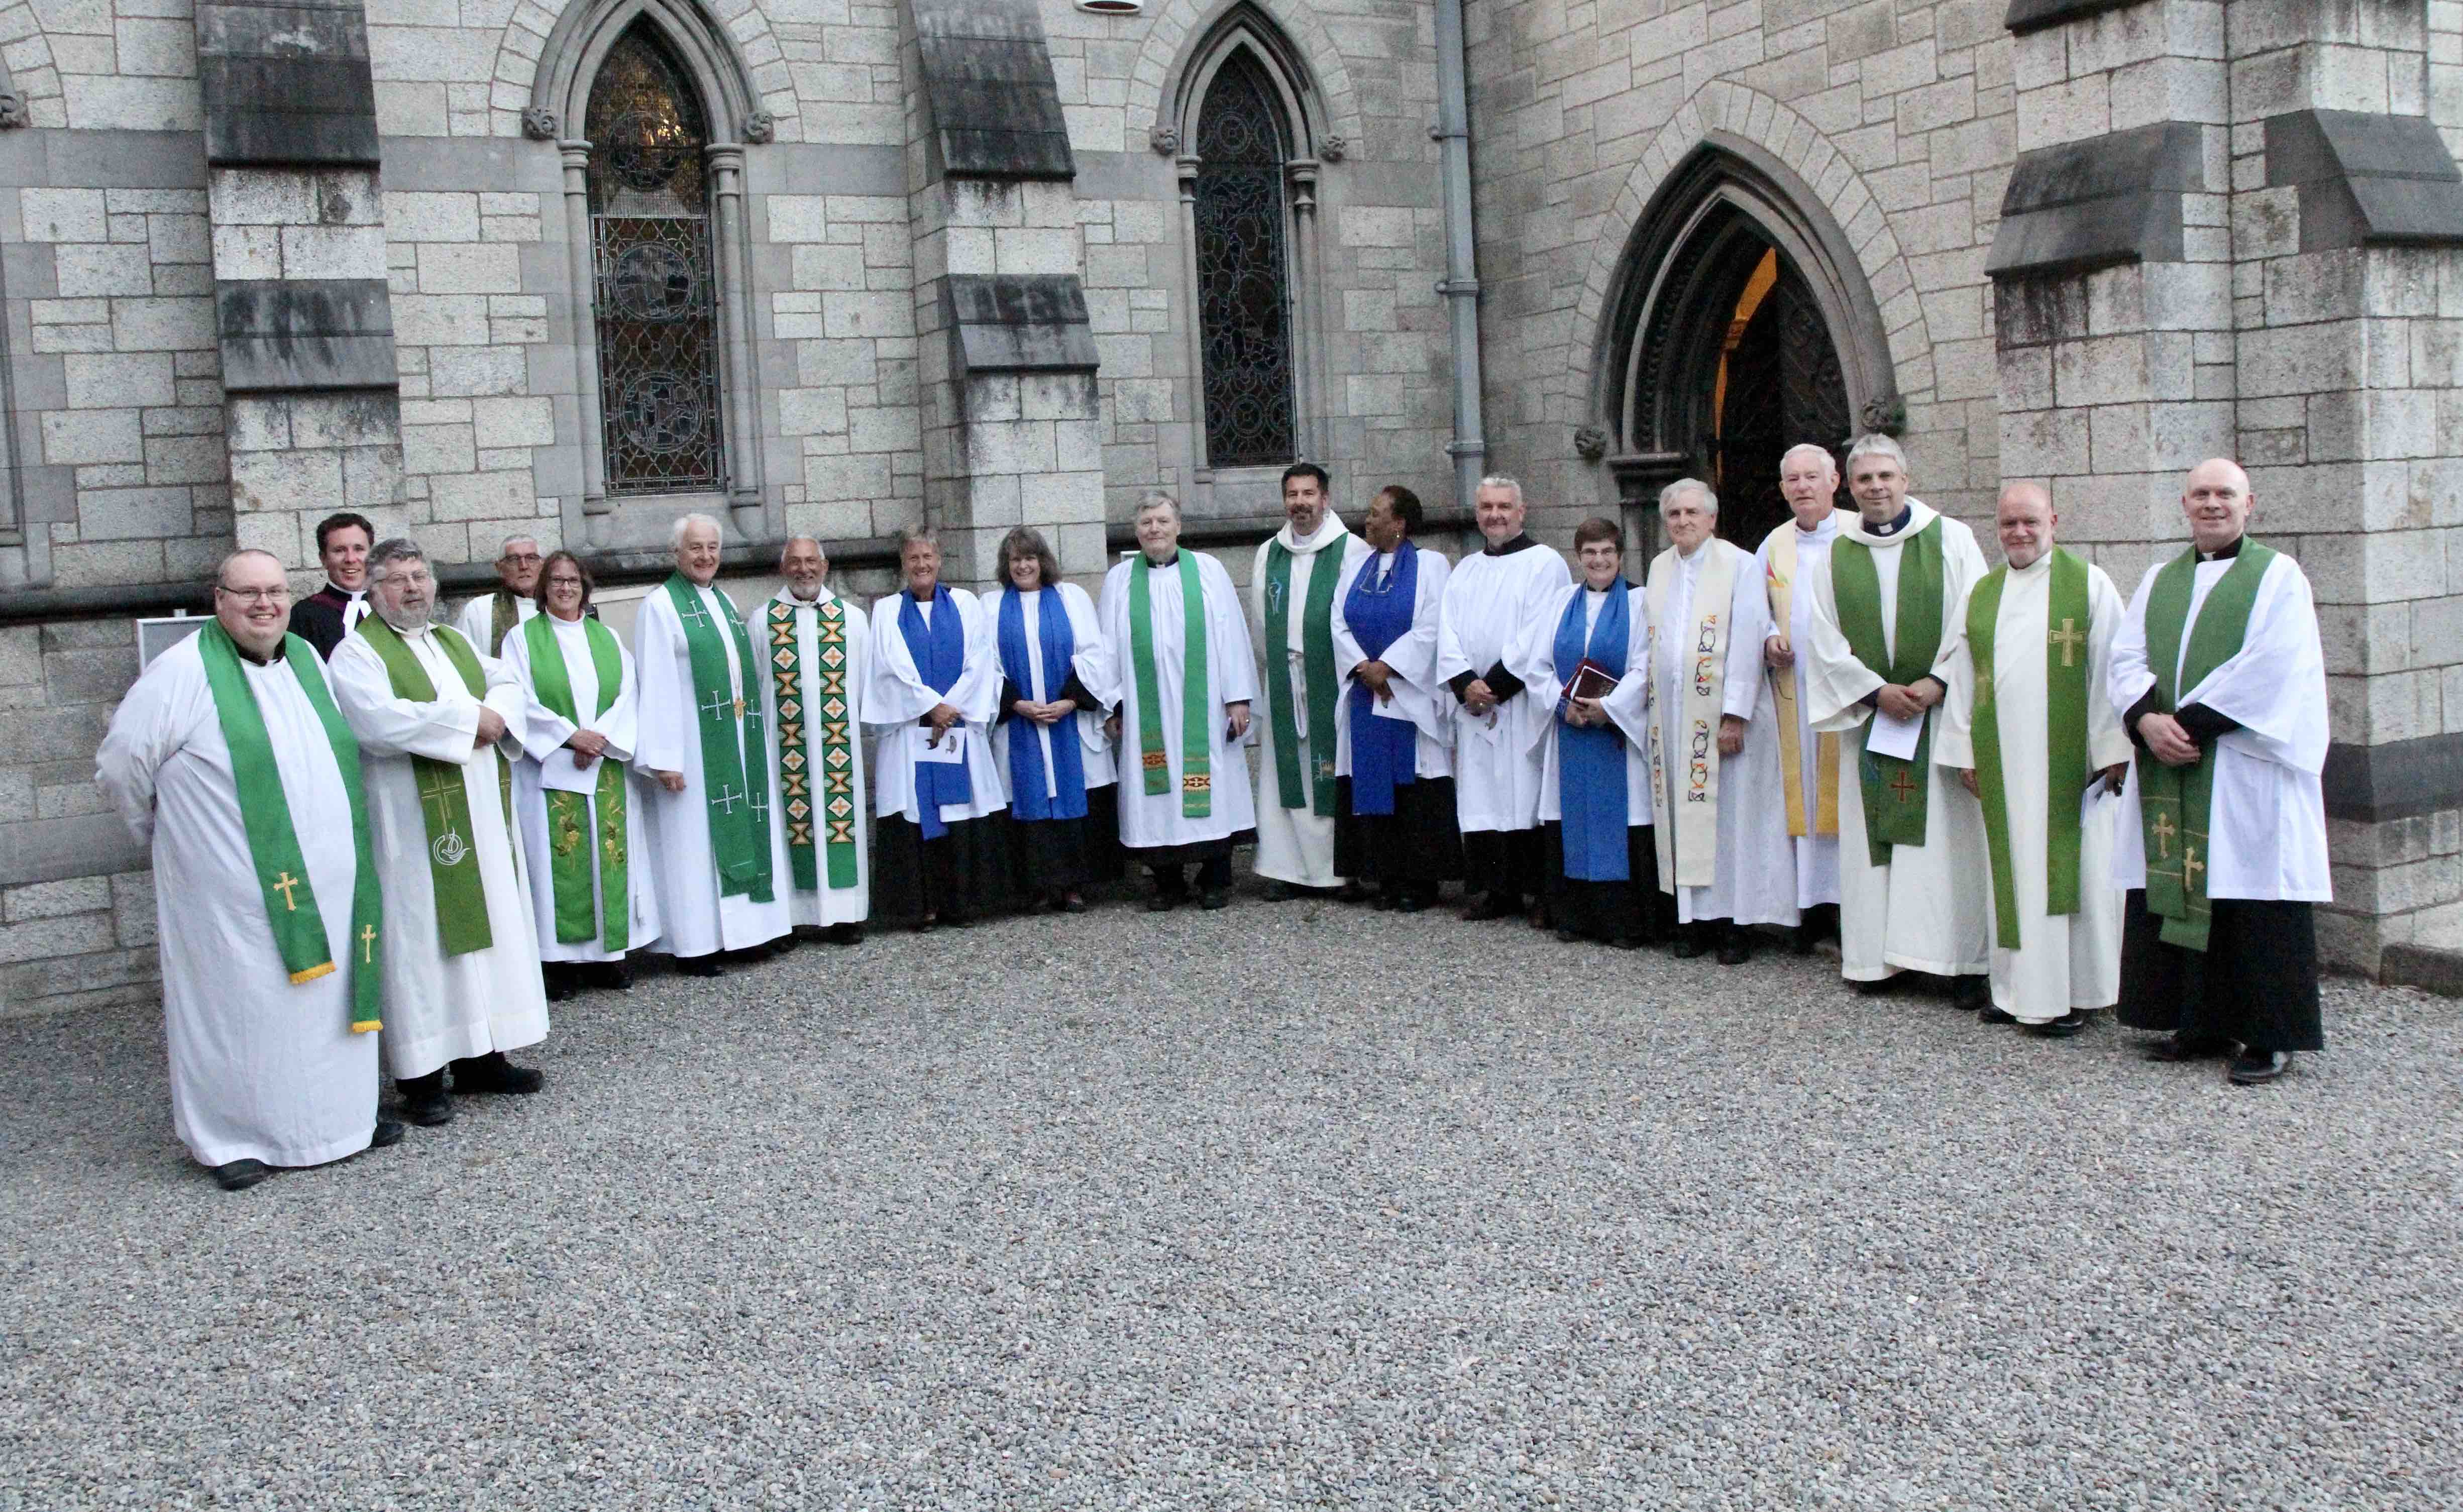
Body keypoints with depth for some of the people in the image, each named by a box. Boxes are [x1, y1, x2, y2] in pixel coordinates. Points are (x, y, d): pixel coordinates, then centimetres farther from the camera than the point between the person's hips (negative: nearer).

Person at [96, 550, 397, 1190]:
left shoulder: (307, 658, 9)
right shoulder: (184, 672, -11)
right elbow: (120, 767, -5)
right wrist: (175, 833, 7)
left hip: (324, 882, 6)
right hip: (233, 891, -6)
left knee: (331, 995, 12)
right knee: (239, 1004, 3)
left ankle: (342, 1109, 26)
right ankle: (232, 1137, 15)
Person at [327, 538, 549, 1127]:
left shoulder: (455, 642, 18)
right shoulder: (358, 652, -6)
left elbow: (508, 684, 13)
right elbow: (377, 722, -22)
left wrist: (495, 714, -11)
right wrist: (467, 717, -16)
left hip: (480, 816, 7)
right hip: (413, 825, -7)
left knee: (490, 923, 9)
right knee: (421, 937, -5)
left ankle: (480, 1055, 18)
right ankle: (420, 1074, 1)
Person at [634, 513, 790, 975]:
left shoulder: (725, 603, 15)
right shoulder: (660, 607, -7)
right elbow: (655, 688, -12)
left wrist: (754, 740, 14)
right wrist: (663, 758, -18)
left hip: (738, 741, 7)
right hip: (693, 745, -7)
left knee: (743, 830, 9)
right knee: (694, 839, -3)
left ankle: (744, 930, 17)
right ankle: (696, 946, 1)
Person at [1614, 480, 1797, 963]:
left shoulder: (1740, 567, -5)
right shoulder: (1660, 569, 13)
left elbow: (1747, 645, -10)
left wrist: (1735, 716, -16)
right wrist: (1612, 703, 7)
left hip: (1722, 717, -5)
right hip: (1672, 718, 5)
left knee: (1730, 814, -2)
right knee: (1684, 816, 6)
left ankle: (1737, 923, 4)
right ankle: (1695, 917, 12)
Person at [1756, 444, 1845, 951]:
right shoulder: (1774, 545, 14)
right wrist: (1768, 640, -1)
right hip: (1793, 688, 4)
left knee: (1844, 792, -5)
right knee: (1801, 793, 3)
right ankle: (1812, 908, 9)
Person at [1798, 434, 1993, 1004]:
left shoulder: (1951, 539, 5)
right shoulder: (1835, 556, 10)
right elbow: (1824, 638, 4)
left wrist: (1938, 682, -13)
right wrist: (1877, 690, -8)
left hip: (1941, 711, -2)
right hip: (1869, 718, 2)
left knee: (1950, 834, -4)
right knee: (1871, 837, 1)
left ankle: (1963, 961, 0)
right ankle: (1875, 955, 7)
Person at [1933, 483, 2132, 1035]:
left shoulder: (2089, 584, 1)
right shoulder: (1980, 594, 13)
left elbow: (2111, 670, -3)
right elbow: (1960, 674, 13)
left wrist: (2112, 749, -7)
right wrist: (1964, 751, 8)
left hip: (2066, 760, -4)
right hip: (2001, 759, 4)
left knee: (2068, 871, -1)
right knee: (2010, 871, 6)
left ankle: (2071, 994, 6)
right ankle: (2018, 990, 14)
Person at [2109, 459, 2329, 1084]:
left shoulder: (2278, 576, 1)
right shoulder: (2159, 581, 16)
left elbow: (2270, 669, -11)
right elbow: (2127, 656, 6)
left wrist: (2190, 721, -16)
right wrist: (2147, 719, -14)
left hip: (2244, 768, -5)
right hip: (2169, 770, 5)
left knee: (2253, 900, -4)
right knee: (2178, 891, 6)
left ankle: (2269, 1035, 4)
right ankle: (2201, 1023, 16)